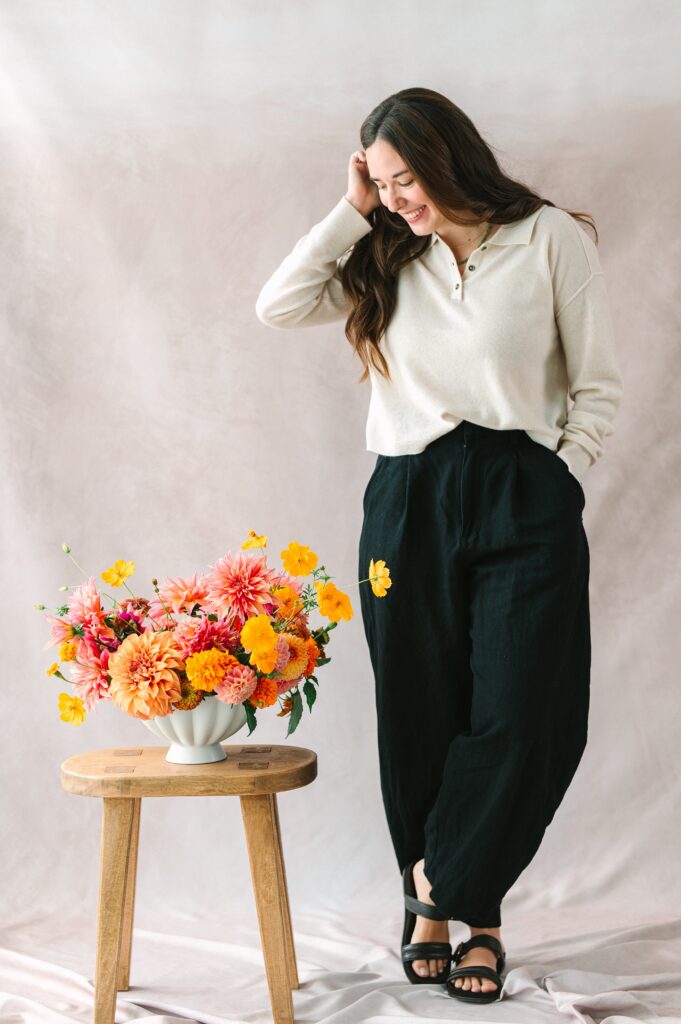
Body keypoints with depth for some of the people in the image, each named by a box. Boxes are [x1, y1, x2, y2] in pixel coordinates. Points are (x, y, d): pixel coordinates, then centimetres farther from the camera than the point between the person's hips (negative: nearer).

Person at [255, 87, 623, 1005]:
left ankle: (443, 893, 13)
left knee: (522, 719, -7)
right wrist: (350, 211, 3)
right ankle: (464, 916, 20)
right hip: (408, 504, 3)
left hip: (525, 504, -3)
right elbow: (279, 307, 1)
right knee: (421, 718, 5)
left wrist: (558, 482, -4)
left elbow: (599, 386, 3)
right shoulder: (386, 260, 13)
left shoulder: (550, 239, 1)